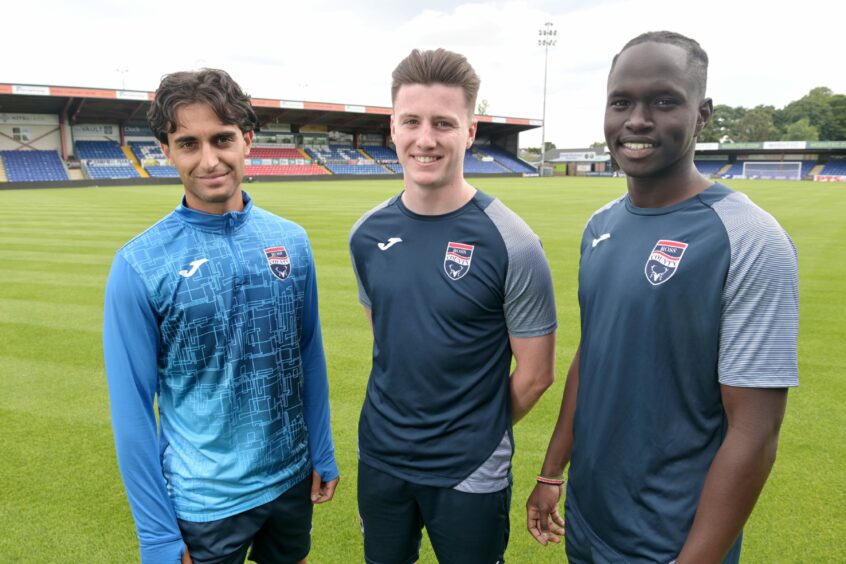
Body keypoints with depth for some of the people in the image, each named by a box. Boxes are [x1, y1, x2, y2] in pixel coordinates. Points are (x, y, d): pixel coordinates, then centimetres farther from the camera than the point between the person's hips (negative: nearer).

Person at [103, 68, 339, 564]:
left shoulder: (292, 241, -5)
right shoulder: (140, 266, -14)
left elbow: (310, 356, 3)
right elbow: (133, 407, -11)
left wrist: (323, 454, 6)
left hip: (292, 478, 4)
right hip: (204, 502, -3)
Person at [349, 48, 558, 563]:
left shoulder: (512, 244, -18)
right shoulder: (368, 235, -4)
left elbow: (535, 374, -10)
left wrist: (475, 434, 0)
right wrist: (401, 423, 9)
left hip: (469, 472, -4)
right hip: (379, 457, 5)